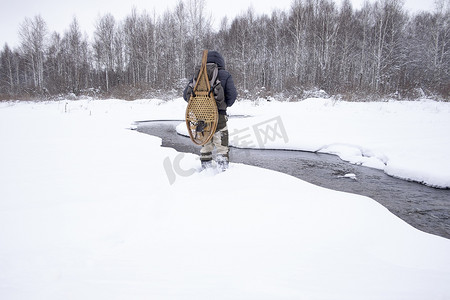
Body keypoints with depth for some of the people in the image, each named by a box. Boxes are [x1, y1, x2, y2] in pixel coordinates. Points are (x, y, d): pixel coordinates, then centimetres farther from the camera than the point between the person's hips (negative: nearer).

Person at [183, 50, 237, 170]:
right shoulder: (225, 75, 2)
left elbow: (186, 94, 7)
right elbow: (232, 94, -7)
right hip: (219, 116, -3)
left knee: (205, 145, 16)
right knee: (222, 147, 6)